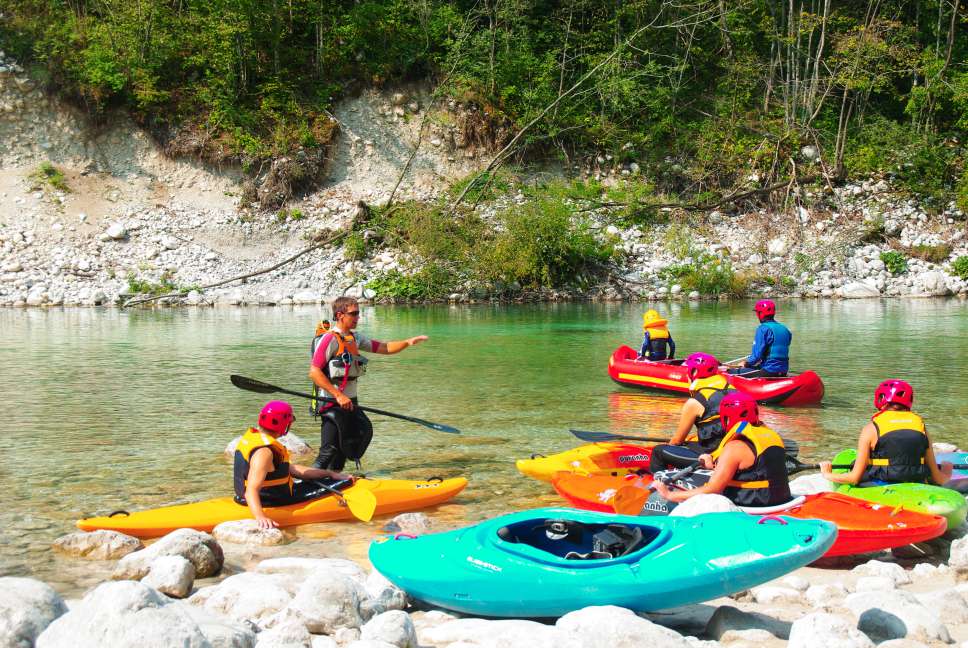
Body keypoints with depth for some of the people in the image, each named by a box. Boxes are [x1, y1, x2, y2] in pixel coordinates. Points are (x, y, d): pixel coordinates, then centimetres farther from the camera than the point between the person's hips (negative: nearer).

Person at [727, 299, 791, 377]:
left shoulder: (763, 329, -13)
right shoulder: (785, 330, 11)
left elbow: (756, 356, -16)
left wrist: (746, 363, 3)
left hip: (768, 372, -8)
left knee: (732, 372, -2)